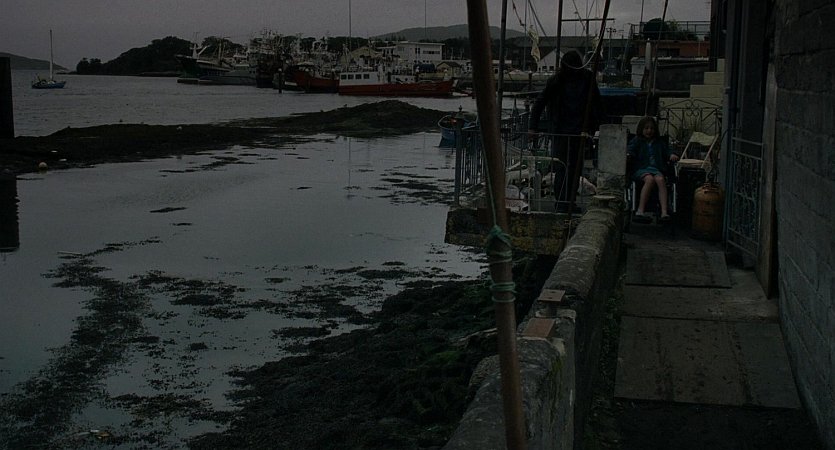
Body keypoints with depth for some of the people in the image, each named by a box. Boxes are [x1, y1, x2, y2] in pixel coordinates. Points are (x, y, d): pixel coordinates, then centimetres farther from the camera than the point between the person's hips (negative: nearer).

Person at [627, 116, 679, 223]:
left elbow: (667, 151, 21)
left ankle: (664, 212, -44)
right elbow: (630, 149, -1)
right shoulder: (636, 141, 16)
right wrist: (628, 155, -24)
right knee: (650, 179, -36)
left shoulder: (660, 142, 26)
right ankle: (640, 211, -41)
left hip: (656, 169, 2)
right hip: (641, 169, -2)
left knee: (660, 179, -32)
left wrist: (672, 155, -3)